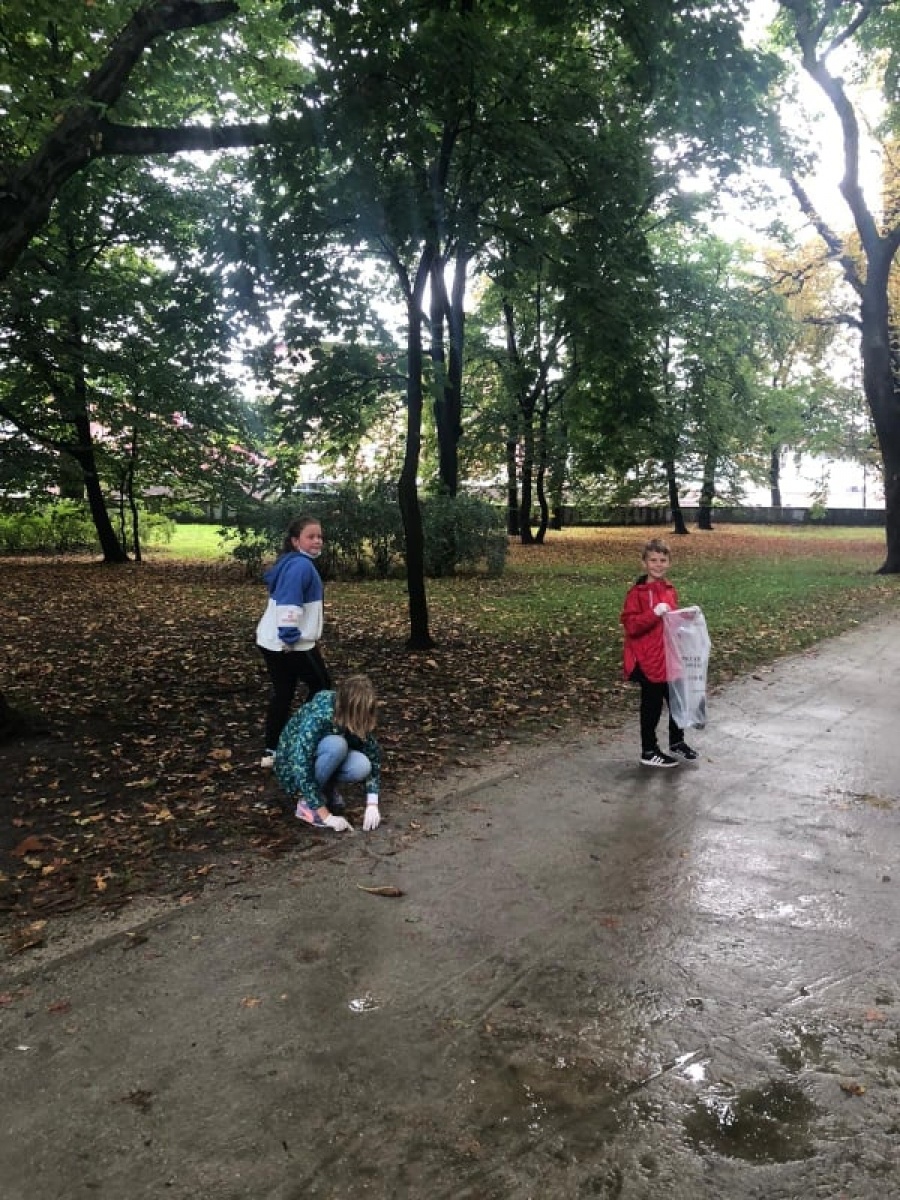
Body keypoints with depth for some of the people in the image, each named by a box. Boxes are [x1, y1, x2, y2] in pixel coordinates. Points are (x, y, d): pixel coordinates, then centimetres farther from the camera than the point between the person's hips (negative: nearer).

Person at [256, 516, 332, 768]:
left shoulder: (290, 563, 14)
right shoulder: (301, 565, -19)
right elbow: (288, 603, -28)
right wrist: (291, 636, -26)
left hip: (271, 641, 9)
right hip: (290, 643, -9)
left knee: (282, 693, 13)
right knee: (322, 687, 7)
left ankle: (271, 751, 15)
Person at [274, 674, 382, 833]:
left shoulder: (356, 717, -18)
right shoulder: (317, 717, -35)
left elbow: (374, 754, -11)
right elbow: (301, 769, -36)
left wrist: (372, 804, -19)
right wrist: (327, 817, -33)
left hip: (321, 758, 5)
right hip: (294, 764, -5)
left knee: (362, 767, -27)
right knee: (336, 745, -35)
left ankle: (326, 788, 3)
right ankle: (305, 800, -14)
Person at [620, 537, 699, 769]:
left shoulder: (670, 591, 9)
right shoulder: (637, 593, -14)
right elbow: (631, 626, -19)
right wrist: (654, 614, -29)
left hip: (670, 658, 7)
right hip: (648, 661, -7)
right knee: (652, 705, 4)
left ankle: (677, 743, 35)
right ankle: (649, 752, 19)